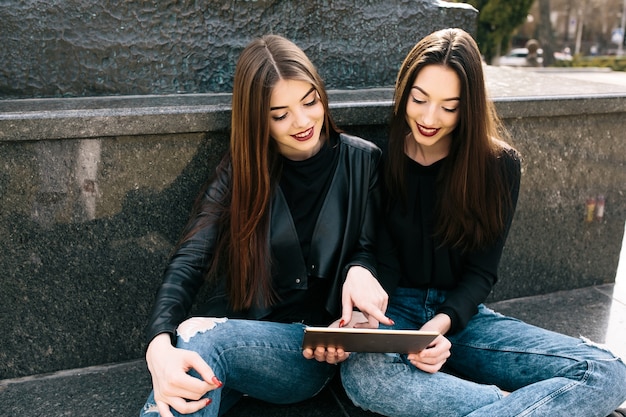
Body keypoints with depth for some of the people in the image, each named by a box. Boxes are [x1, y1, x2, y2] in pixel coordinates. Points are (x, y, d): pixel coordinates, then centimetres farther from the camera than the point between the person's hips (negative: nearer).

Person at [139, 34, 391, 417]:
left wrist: (359, 272, -20)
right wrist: (161, 345, -30)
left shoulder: (361, 161, 0)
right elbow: (189, 262, -11)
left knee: (199, 337, -30)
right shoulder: (239, 172, 0)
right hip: (237, 338, 1)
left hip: (315, 351, -1)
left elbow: (368, 250, 7)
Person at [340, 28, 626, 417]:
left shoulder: (499, 165, -3)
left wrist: (441, 324, -22)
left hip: (462, 313, 1)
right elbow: (383, 260, -5)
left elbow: (481, 271, -3)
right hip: (397, 309, -1)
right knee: (361, 372, -38)